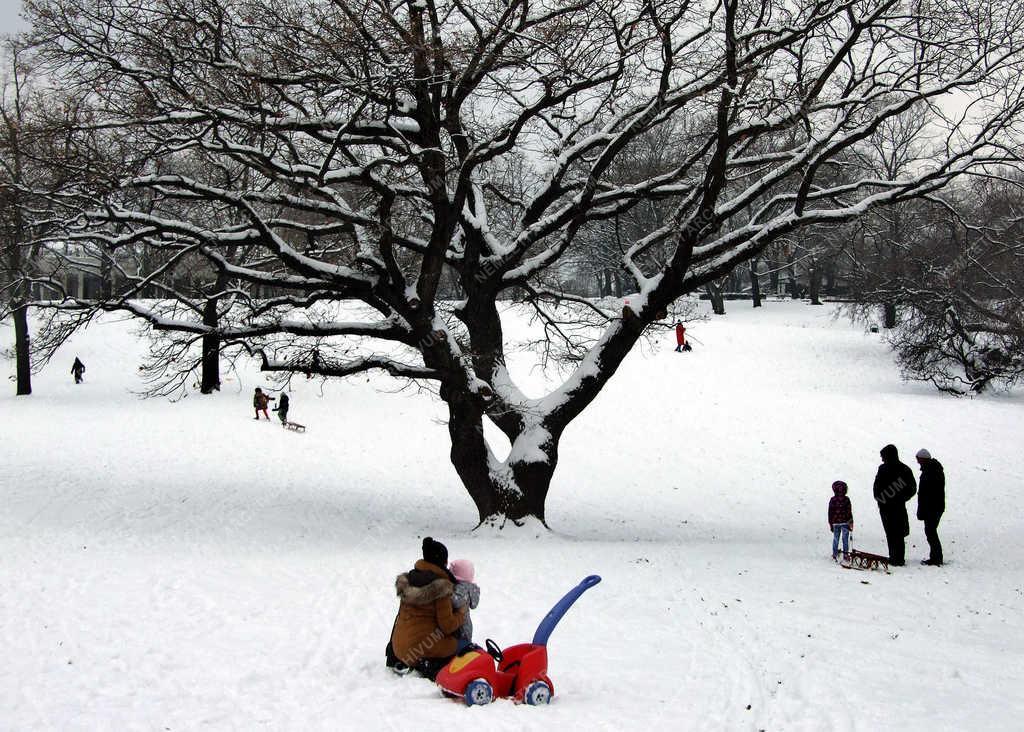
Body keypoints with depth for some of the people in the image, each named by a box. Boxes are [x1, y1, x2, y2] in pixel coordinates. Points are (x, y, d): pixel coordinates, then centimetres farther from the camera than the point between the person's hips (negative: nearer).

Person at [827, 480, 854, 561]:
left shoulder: (832, 500, -4)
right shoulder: (846, 500, -7)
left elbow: (830, 512, 0)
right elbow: (849, 512, -5)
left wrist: (830, 523, 9)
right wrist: (850, 522, 2)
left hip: (835, 523, 1)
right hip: (845, 522, -1)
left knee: (835, 539, 10)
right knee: (845, 539, 5)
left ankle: (835, 555, 12)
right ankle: (845, 555, 4)